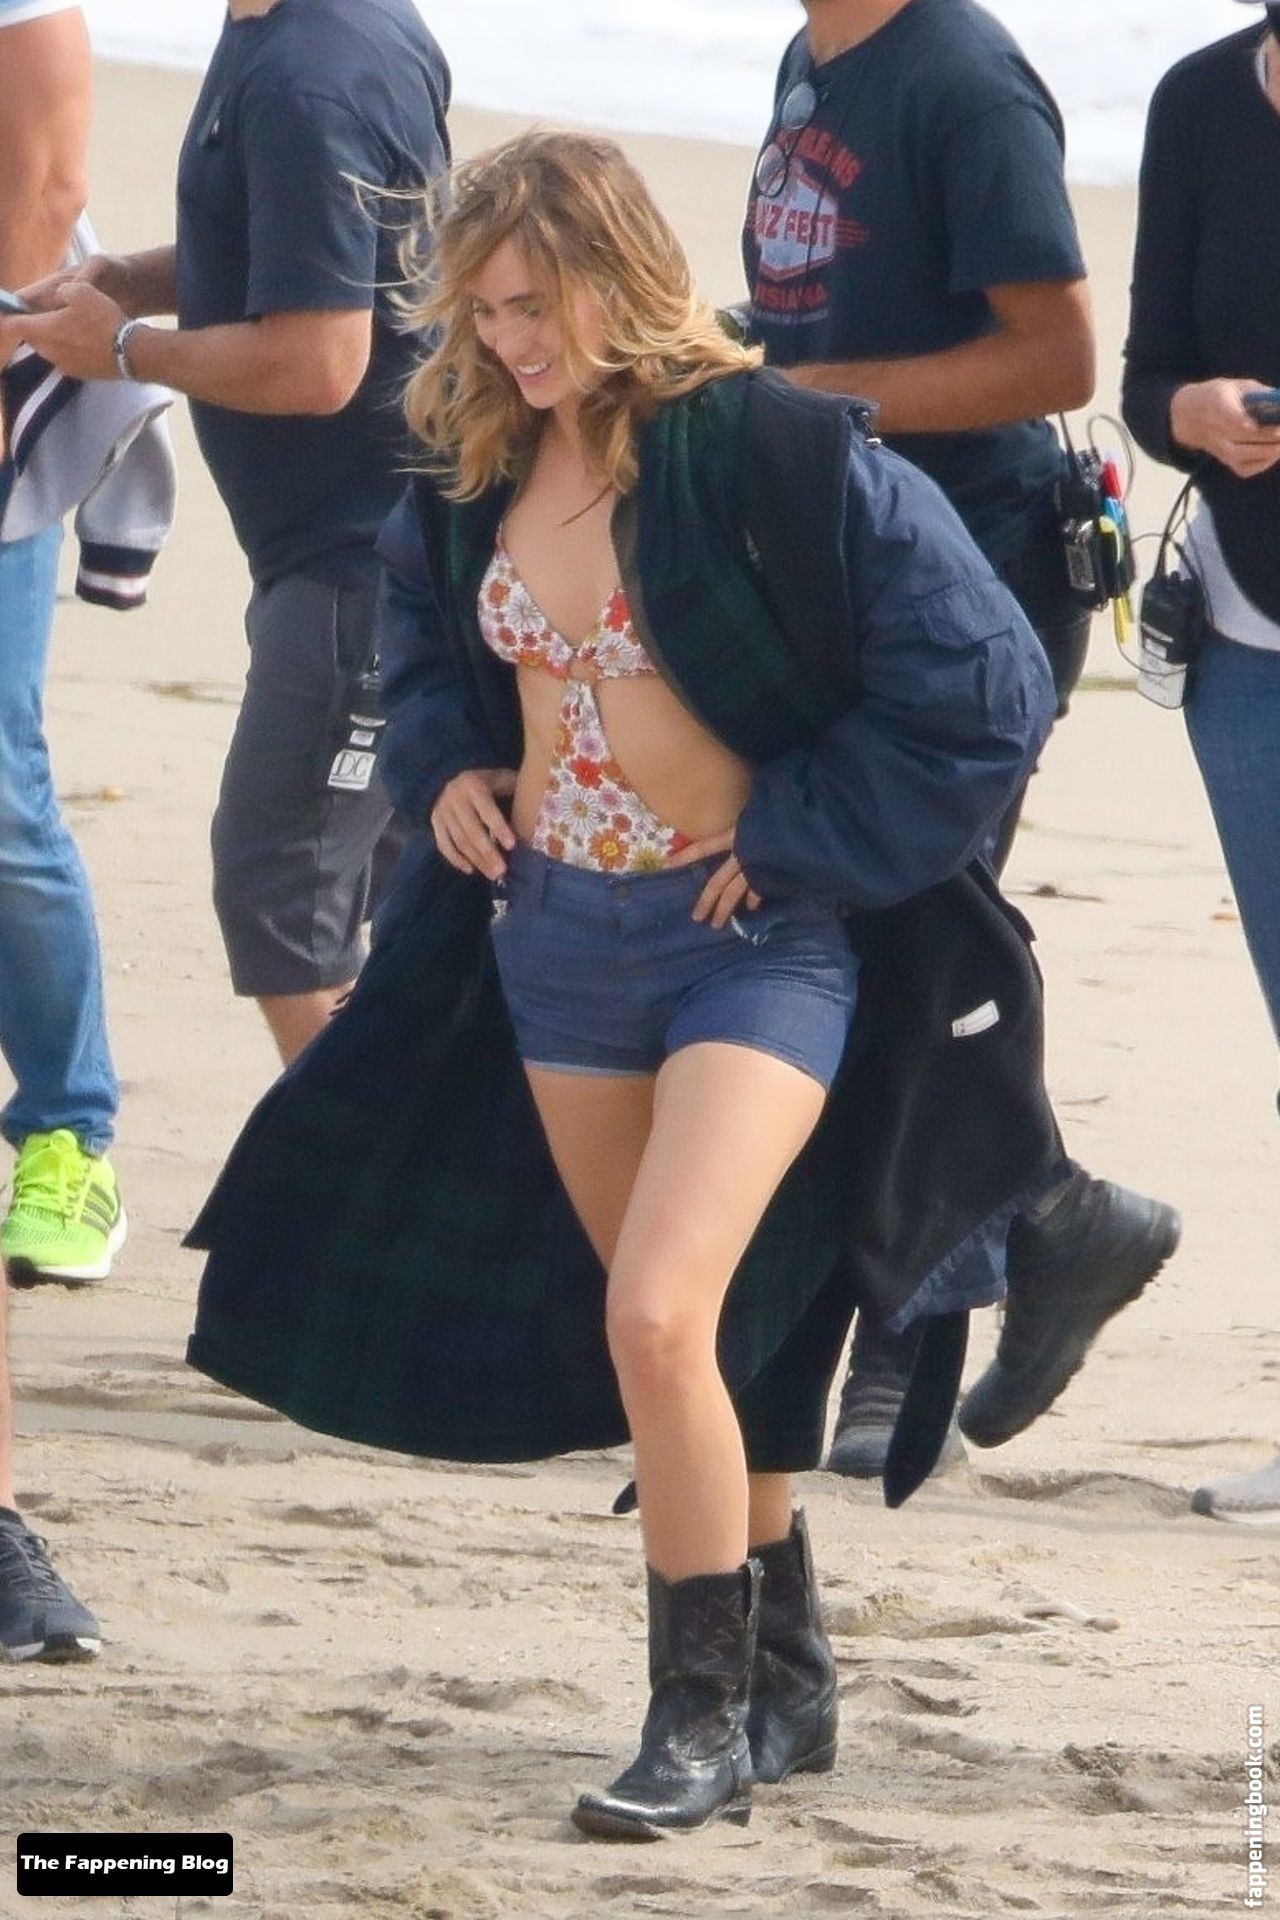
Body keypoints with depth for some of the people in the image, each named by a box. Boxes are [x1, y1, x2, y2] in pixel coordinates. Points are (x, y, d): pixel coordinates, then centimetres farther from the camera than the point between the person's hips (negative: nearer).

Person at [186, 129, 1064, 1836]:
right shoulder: (477, 475, 2)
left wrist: (794, 835, -13)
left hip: (751, 939, -7)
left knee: (656, 1320, -20)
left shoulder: (777, 457, -18)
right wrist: (446, 766, 7)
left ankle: (708, 1719, -9)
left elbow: (980, 688, -16)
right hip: (551, 933, 7)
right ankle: (789, 1679, 29)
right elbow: (421, 624, 26)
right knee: (686, 1341, 14)